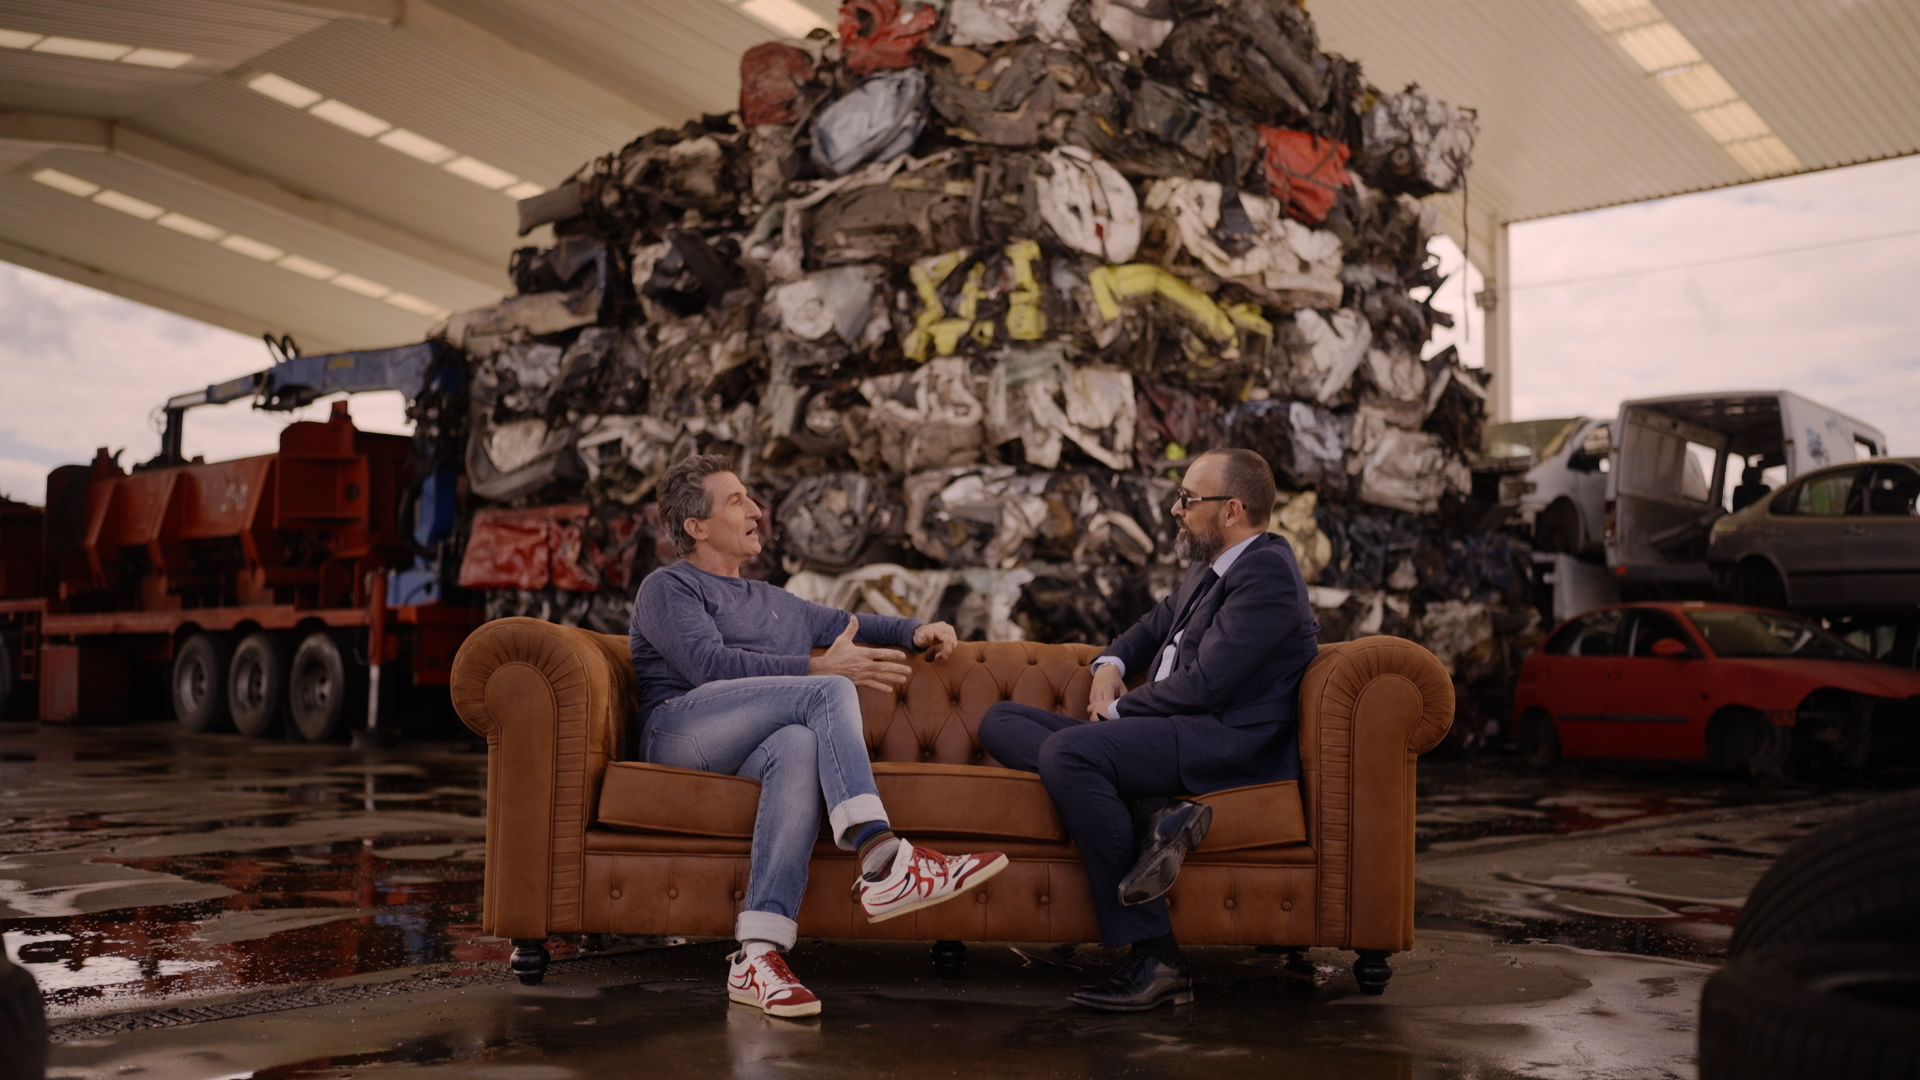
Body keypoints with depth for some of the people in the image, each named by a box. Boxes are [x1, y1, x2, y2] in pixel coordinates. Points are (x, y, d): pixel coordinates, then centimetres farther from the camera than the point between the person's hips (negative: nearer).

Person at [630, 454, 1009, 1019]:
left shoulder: (775, 603, 35)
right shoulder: (669, 587, 12)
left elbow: (853, 624, 41)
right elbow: (709, 663, -6)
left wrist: (917, 629, 20)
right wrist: (820, 668, -12)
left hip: (750, 749, 5)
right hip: (680, 728, -5)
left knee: (800, 746, -35)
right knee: (830, 693, -27)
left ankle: (758, 955, -47)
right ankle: (883, 862, -43)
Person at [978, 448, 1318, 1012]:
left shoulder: (1267, 572, -10)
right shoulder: (1210, 569, 21)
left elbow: (1204, 684, -19)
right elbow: (1153, 628, 34)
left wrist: (1118, 710, -6)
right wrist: (1109, 666, 11)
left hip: (1225, 742, -11)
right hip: (1172, 732, 11)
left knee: (1067, 750, -33)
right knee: (1000, 722, 2)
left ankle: (1155, 959, -28)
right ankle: (1153, 817, -20)